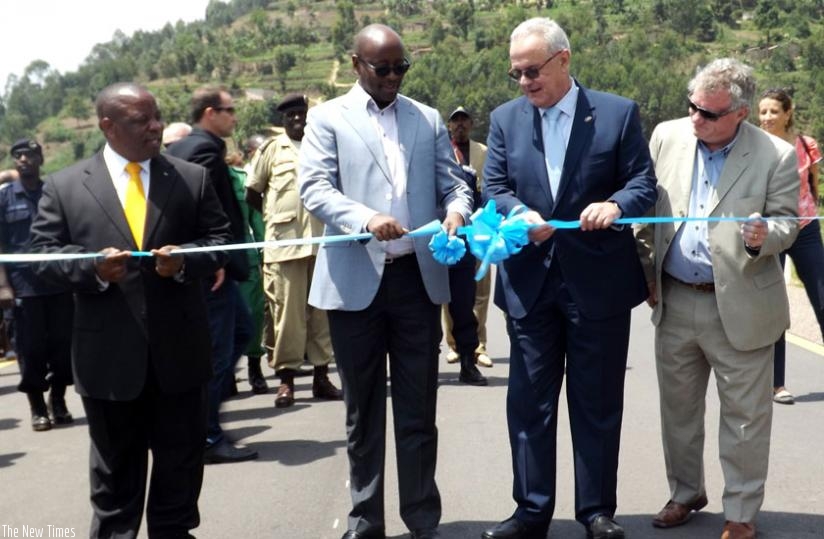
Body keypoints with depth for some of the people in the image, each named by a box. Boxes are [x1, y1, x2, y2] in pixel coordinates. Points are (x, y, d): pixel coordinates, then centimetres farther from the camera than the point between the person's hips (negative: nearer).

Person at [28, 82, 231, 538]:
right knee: (115, 466, 13)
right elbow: (43, 254, 0)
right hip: (108, 353, -1)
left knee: (181, 459, 12)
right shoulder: (63, 186, 2)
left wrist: (185, 260, -15)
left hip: (179, 347, 1)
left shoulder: (193, 178, 5)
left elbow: (220, 240, 5)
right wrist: (92, 266, -19)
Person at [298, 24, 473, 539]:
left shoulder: (428, 119, 13)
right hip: (355, 280, -2)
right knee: (363, 409, 10)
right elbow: (314, 187, -8)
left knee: (418, 409, 8)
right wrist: (366, 218, -25)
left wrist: (457, 210, -15)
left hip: (419, 277, 2)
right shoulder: (328, 117, 4)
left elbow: (453, 182, 9)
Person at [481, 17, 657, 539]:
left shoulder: (619, 113, -1)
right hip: (530, 282, 2)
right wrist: (521, 215, -18)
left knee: (598, 403, 9)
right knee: (529, 402, 8)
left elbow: (644, 182, -3)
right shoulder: (505, 118, 6)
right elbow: (494, 188, 3)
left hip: (600, 283, -2)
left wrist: (615, 205, -23)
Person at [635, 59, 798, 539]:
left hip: (740, 307, -3)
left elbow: (787, 222, -4)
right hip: (674, 300, 4)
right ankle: (686, 493, 37)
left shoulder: (776, 156, -10)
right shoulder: (667, 137, 0)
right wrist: (646, 269, 7)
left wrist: (764, 236, -27)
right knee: (678, 407, 17)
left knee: (745, 415, 7)